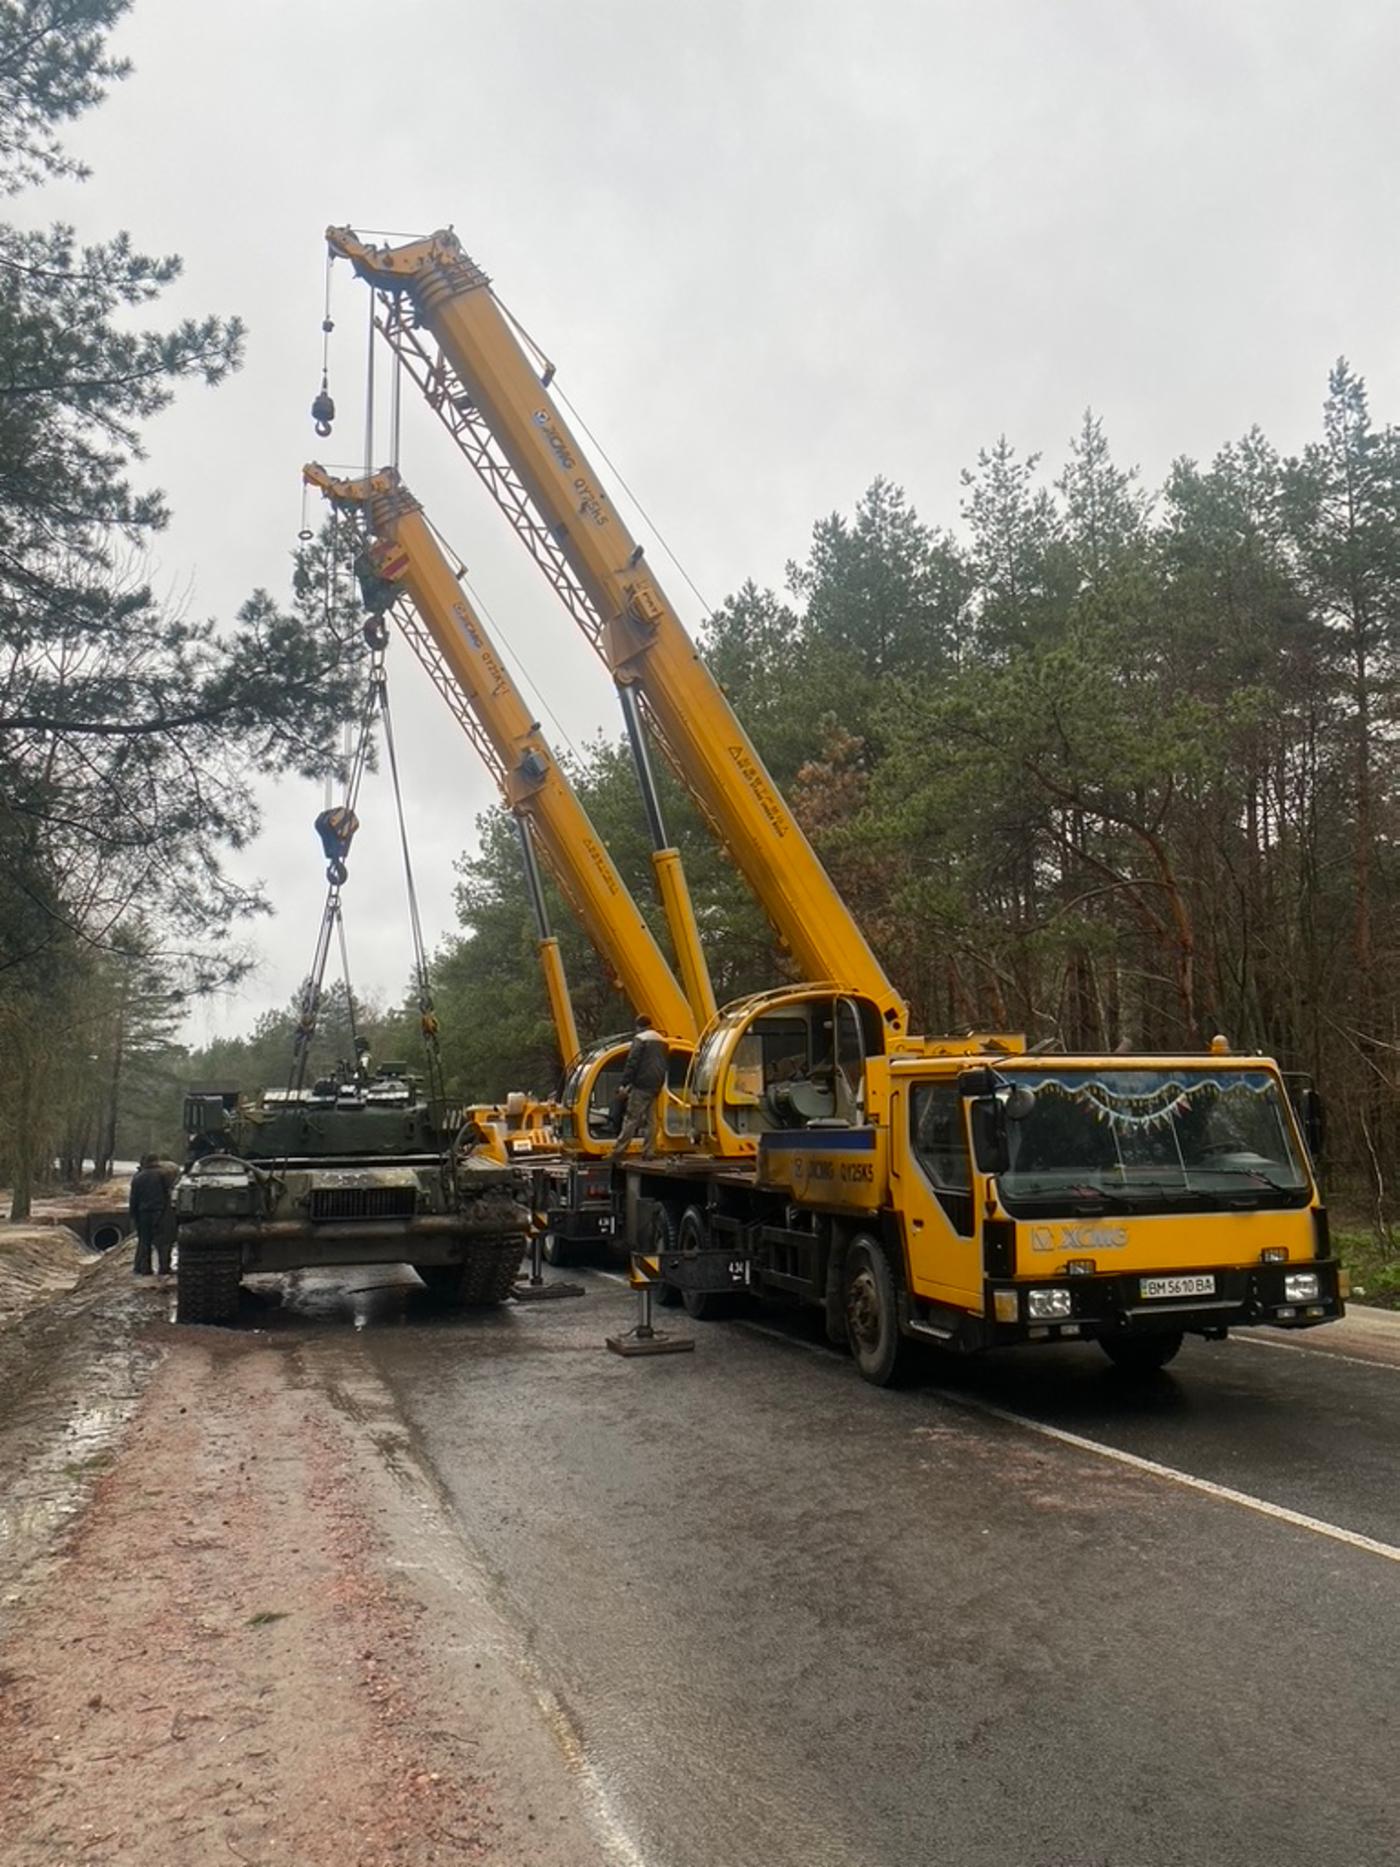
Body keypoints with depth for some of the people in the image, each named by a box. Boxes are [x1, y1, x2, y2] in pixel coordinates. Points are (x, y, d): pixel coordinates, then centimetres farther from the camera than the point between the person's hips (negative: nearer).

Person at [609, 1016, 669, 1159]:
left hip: (642, 1084, -7)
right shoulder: (662, 1041, 19)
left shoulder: (640, 1039, -7)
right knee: (649, 1118, 10)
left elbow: (632, 1063, -15)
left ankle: (618, 1150, -11)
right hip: (657, 1084, 7)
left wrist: (623, 1083, -15)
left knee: (631, 1118, -9)